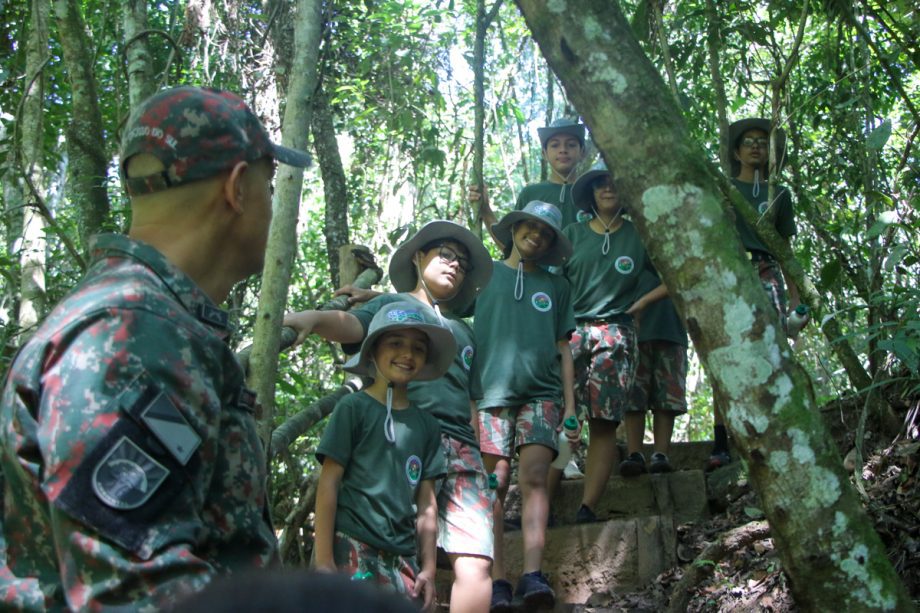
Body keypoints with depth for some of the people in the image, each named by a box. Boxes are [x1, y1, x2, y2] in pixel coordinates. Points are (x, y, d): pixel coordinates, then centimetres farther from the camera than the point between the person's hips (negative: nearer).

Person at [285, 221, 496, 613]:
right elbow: (351, 326, -5)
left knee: (475, 564, -11)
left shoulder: (463, 332, 32)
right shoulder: (393, 305, 18)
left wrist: (480, 465, 18)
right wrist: (315, 318, -27)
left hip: (462, 450, 5)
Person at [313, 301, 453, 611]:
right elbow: (328, 484, -4)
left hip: (402, 556, 5)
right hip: (352, 547, -5)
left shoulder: (426, 425, 13)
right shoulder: (353, 408, -1)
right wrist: (323, 559, -9)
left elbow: (426, 502, 14)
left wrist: (428, 569, 10)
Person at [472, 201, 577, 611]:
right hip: (492, 390, -1)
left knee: (534, 477, -14)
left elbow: (563, 349, 16)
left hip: (542, 392, 1)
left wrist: (570, 407, 10)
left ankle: (532, 576, -19)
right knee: (495, 483, -6)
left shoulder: (556, 286, 18)